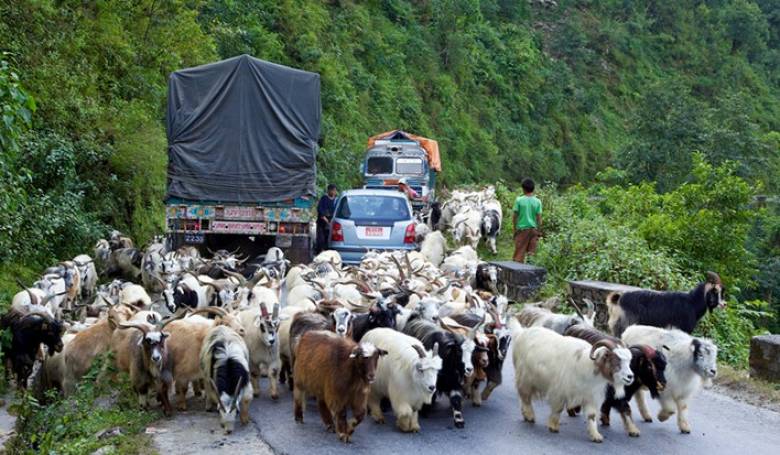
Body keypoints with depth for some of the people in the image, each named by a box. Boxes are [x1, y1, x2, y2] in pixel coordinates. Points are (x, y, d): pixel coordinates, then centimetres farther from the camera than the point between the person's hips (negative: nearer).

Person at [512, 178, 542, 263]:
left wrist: (515, 228, 6)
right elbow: (539, 218, -1)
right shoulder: (537, 201, -3)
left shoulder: (519, 200, -8)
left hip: (522, 228, -2)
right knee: (531, 252, 9)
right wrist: (539, 231, 7)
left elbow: (514, 216, -6)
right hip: (533, 229, 2)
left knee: (519, 252, 2)